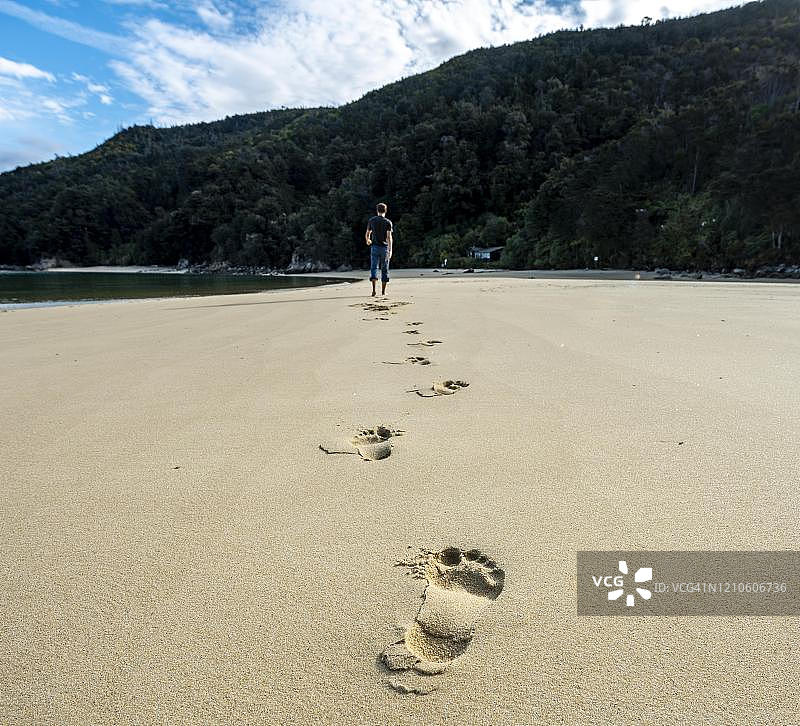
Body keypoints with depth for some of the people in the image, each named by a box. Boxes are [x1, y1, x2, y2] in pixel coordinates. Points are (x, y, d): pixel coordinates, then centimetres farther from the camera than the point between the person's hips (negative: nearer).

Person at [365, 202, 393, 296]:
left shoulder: (371, 221, 5)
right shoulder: (388, 222, -3)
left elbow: (367, 234, 14)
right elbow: (389, 237, -11)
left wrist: (368, 241, 36)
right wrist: (390, 250, -13)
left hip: (375, 247, 1)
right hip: (384, 247, -1)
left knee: (374, 268, 0)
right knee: (384, 269, 8)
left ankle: (374, 289, -18)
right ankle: (383, 291, 11)